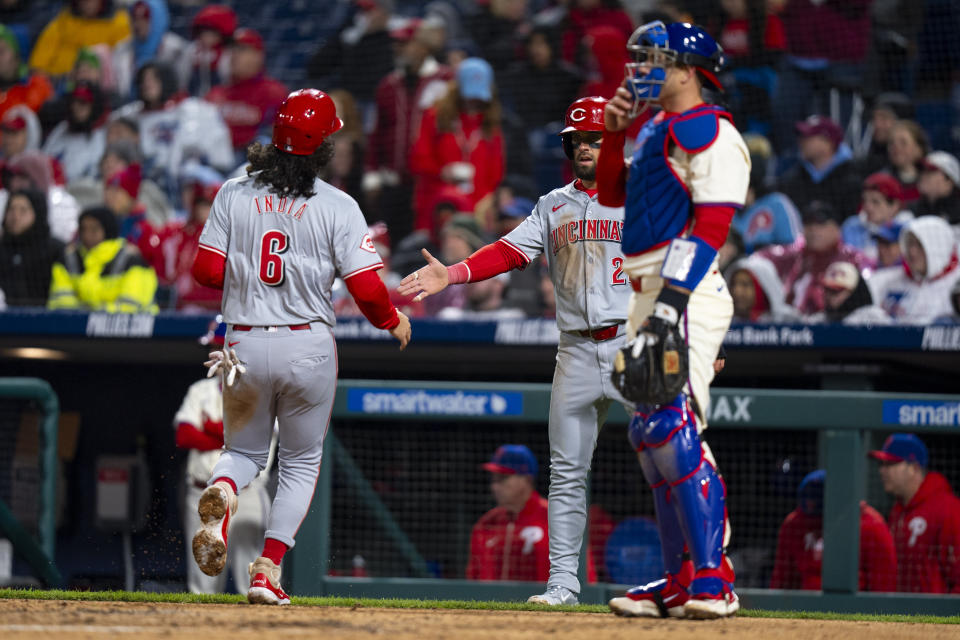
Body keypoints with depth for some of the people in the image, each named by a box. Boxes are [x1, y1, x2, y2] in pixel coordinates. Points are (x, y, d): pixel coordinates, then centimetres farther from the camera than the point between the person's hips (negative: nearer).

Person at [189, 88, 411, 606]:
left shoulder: (234, 194, 0)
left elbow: (207, 271, -1)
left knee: (244, 449, 21)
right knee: (301, 462, 16)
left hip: (245, 347, 2)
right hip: (308, 347, -2)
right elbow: (366, 289, -10)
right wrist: (393, 320, 10)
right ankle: (268, 570, 2)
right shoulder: (337, 207, -7)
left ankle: (221, 494, -15)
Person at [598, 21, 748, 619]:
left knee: (673, 428, -19)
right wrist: (614, 132, 12)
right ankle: (681, 583, 14)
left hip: (689, 296, -10)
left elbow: (711, 223, -18)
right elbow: (612, 194, 27)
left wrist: (671, 299, -25)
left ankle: (714, 581, -21)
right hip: (649, 295, 10)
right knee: (652, 436, 10)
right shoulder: (656, 132, 20)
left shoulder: (712, 133, -9)